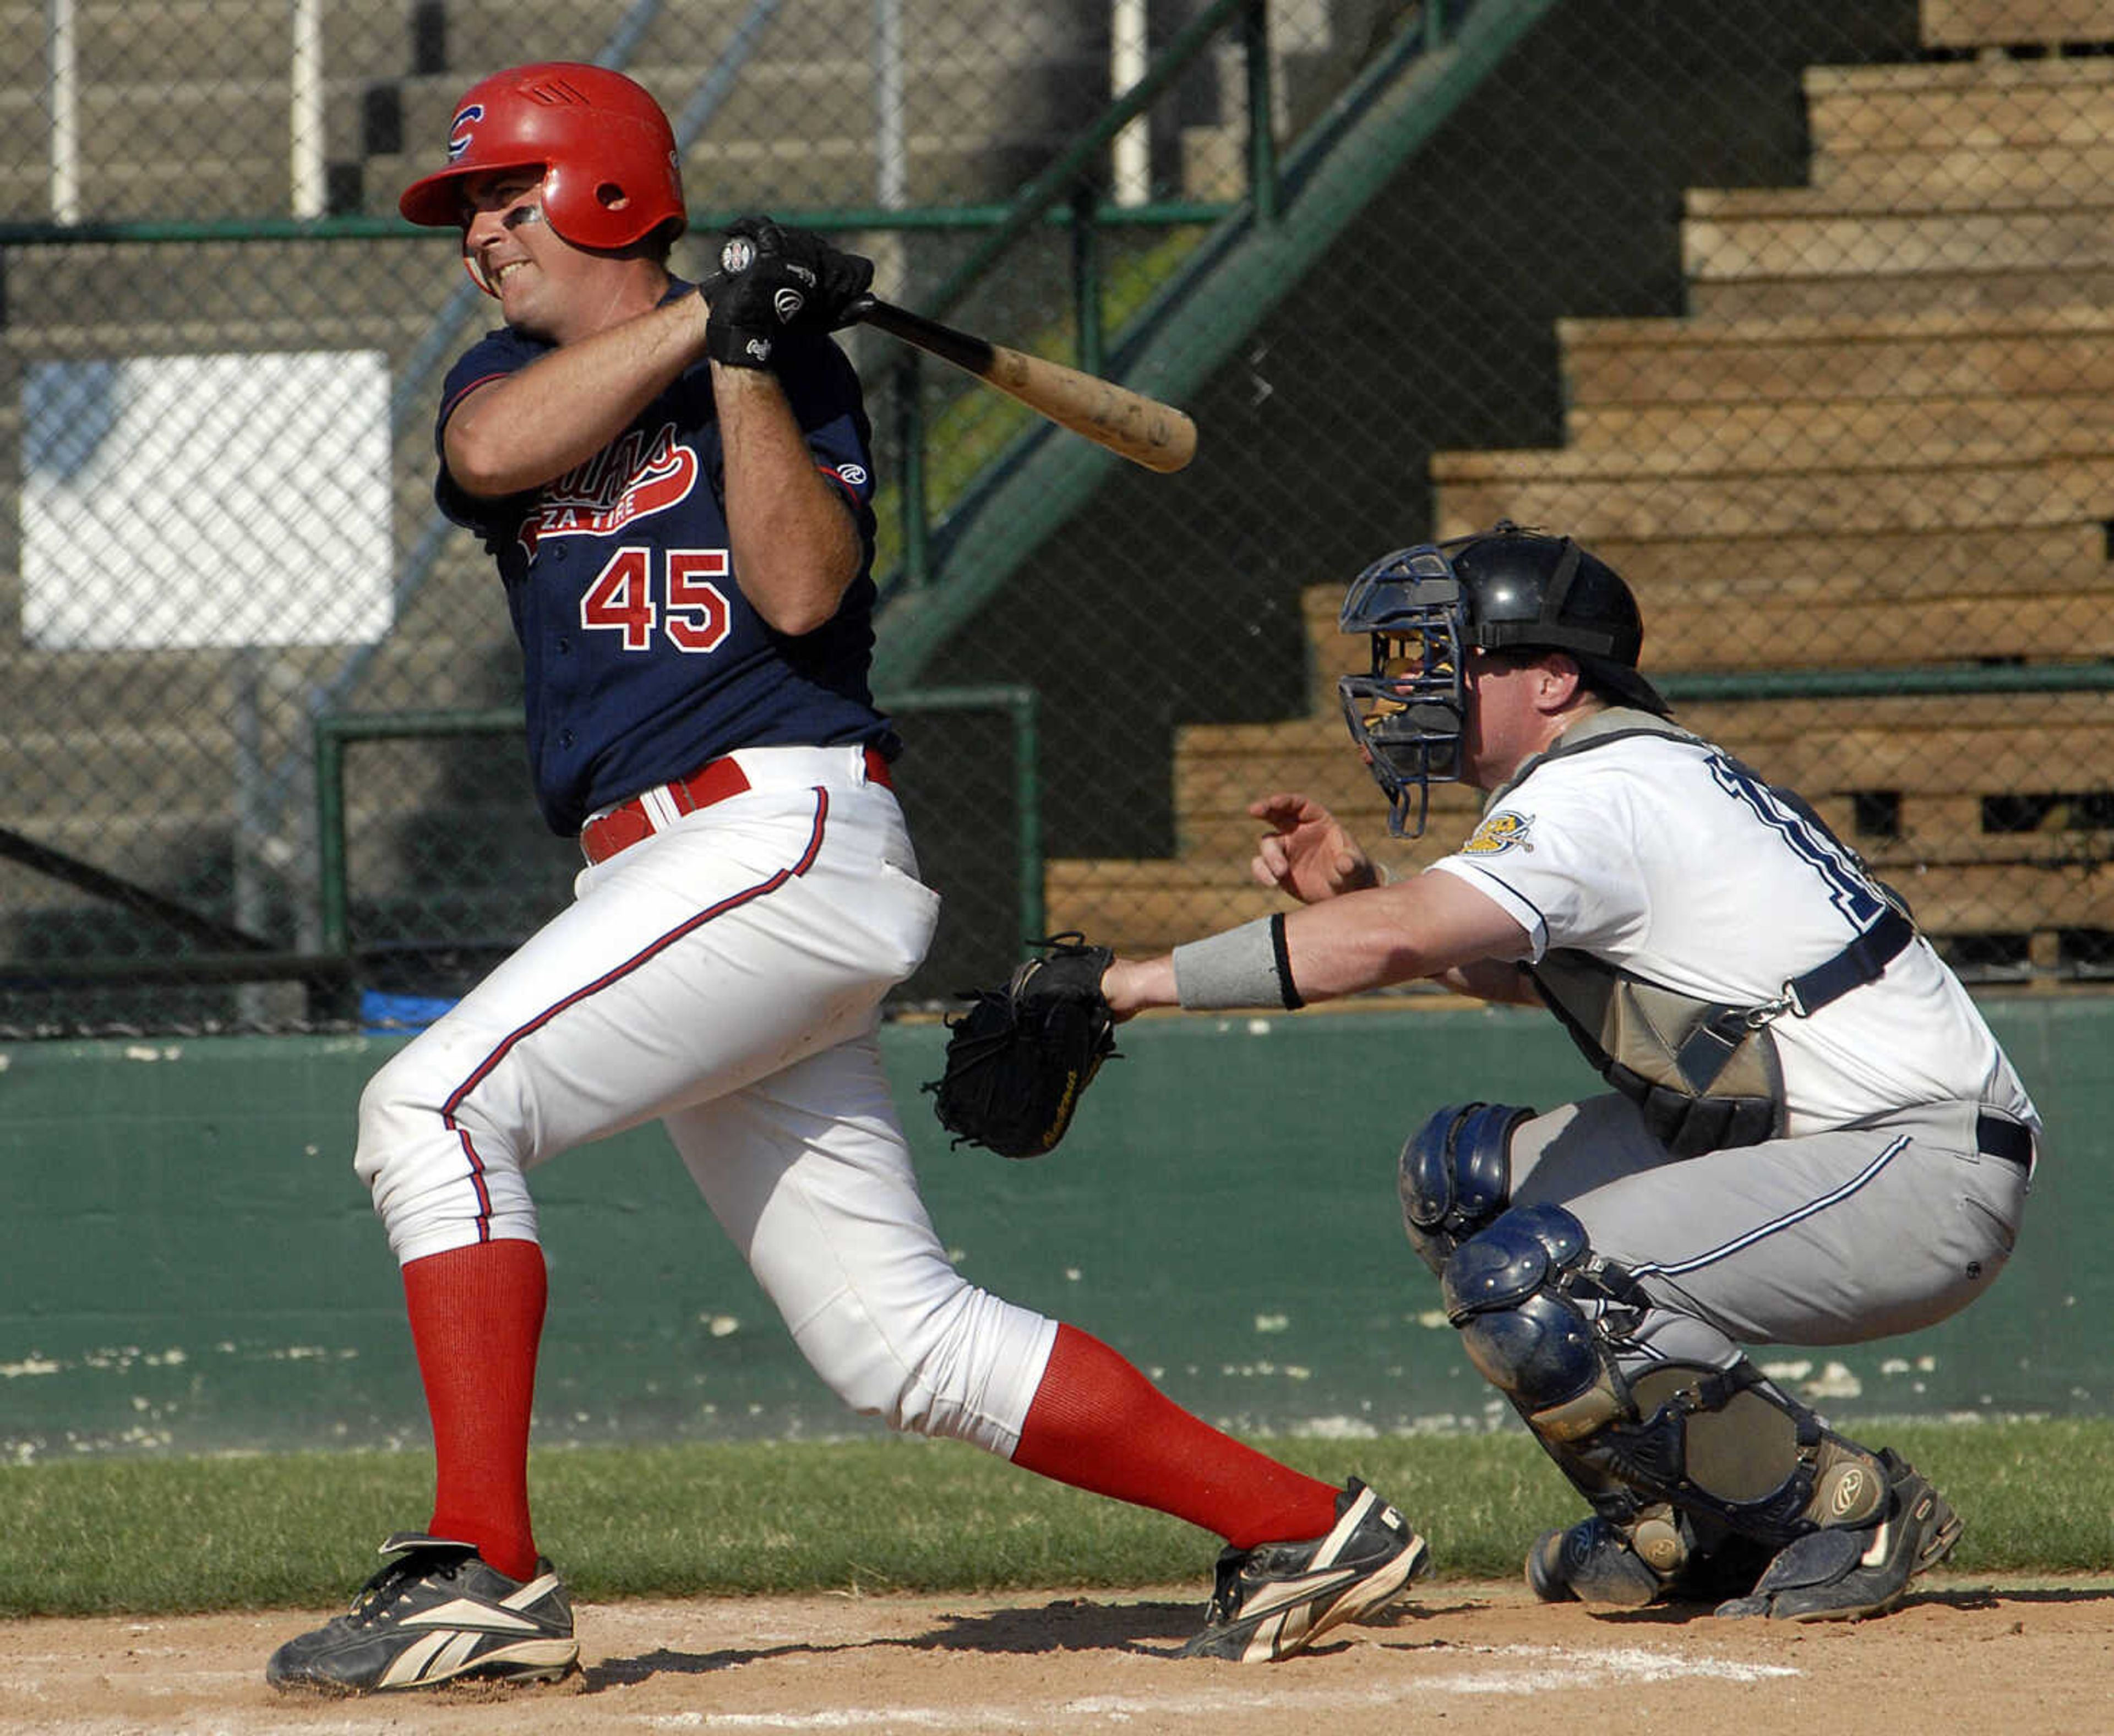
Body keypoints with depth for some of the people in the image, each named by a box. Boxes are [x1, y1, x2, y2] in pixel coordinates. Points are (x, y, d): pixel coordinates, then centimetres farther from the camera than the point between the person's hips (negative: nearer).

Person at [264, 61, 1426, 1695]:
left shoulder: (790, 364, 3)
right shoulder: (514, 375, 20)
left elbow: (803, 589, -13)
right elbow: (493, 453, -5)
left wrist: (749, 358, -15)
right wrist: (701, 315, -9)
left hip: (786, 833, -7)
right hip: (663, 876, 7)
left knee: (438, 1105, -21)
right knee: (902, 1341, 5)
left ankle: (483, 1568, -27)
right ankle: (1306, 1532, 10)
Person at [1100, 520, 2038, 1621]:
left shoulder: (1602, 793, -15)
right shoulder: (1642, 772, 16)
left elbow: (1391, 944, -29)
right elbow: (1518, 970, 31)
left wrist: (1144, 981, -24)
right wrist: (1356, 889, 13)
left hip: (1927, 1180, -11)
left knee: (1515, 1284, -22)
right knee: (1460, 1176, 13)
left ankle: (1853, 1511, -10)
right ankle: (1690, 1527, 15)